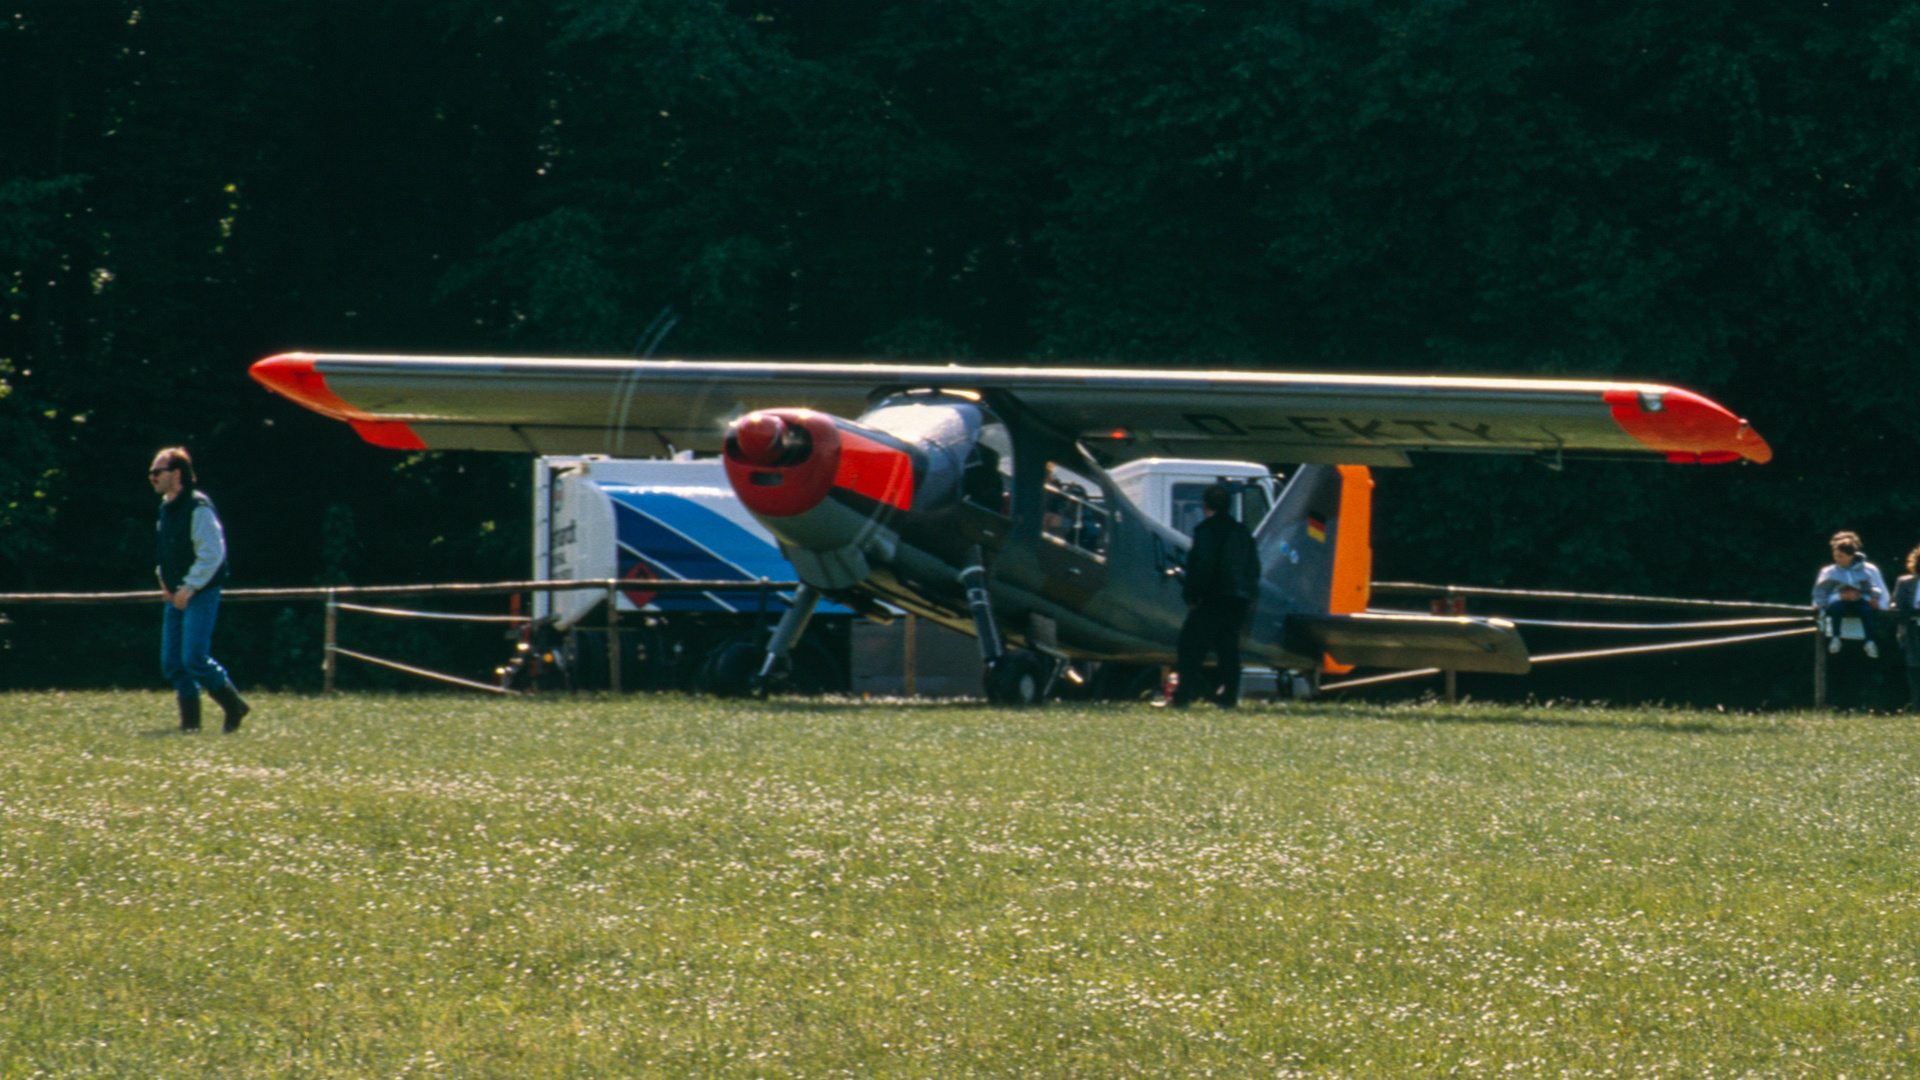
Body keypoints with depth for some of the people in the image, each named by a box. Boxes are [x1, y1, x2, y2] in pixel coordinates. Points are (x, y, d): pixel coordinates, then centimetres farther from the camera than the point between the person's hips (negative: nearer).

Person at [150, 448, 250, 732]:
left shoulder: (197, 507, -16)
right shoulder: (167, 508, 12)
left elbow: (213, 553, -20)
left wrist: (189, 587, -19)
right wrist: (163, 575, 13)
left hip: (201, 594, -9)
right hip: (178, 595, 9)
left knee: (194, 659, -13)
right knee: (172, 662, 4)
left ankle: (234, 706, 2)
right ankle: (190, 720, 9)